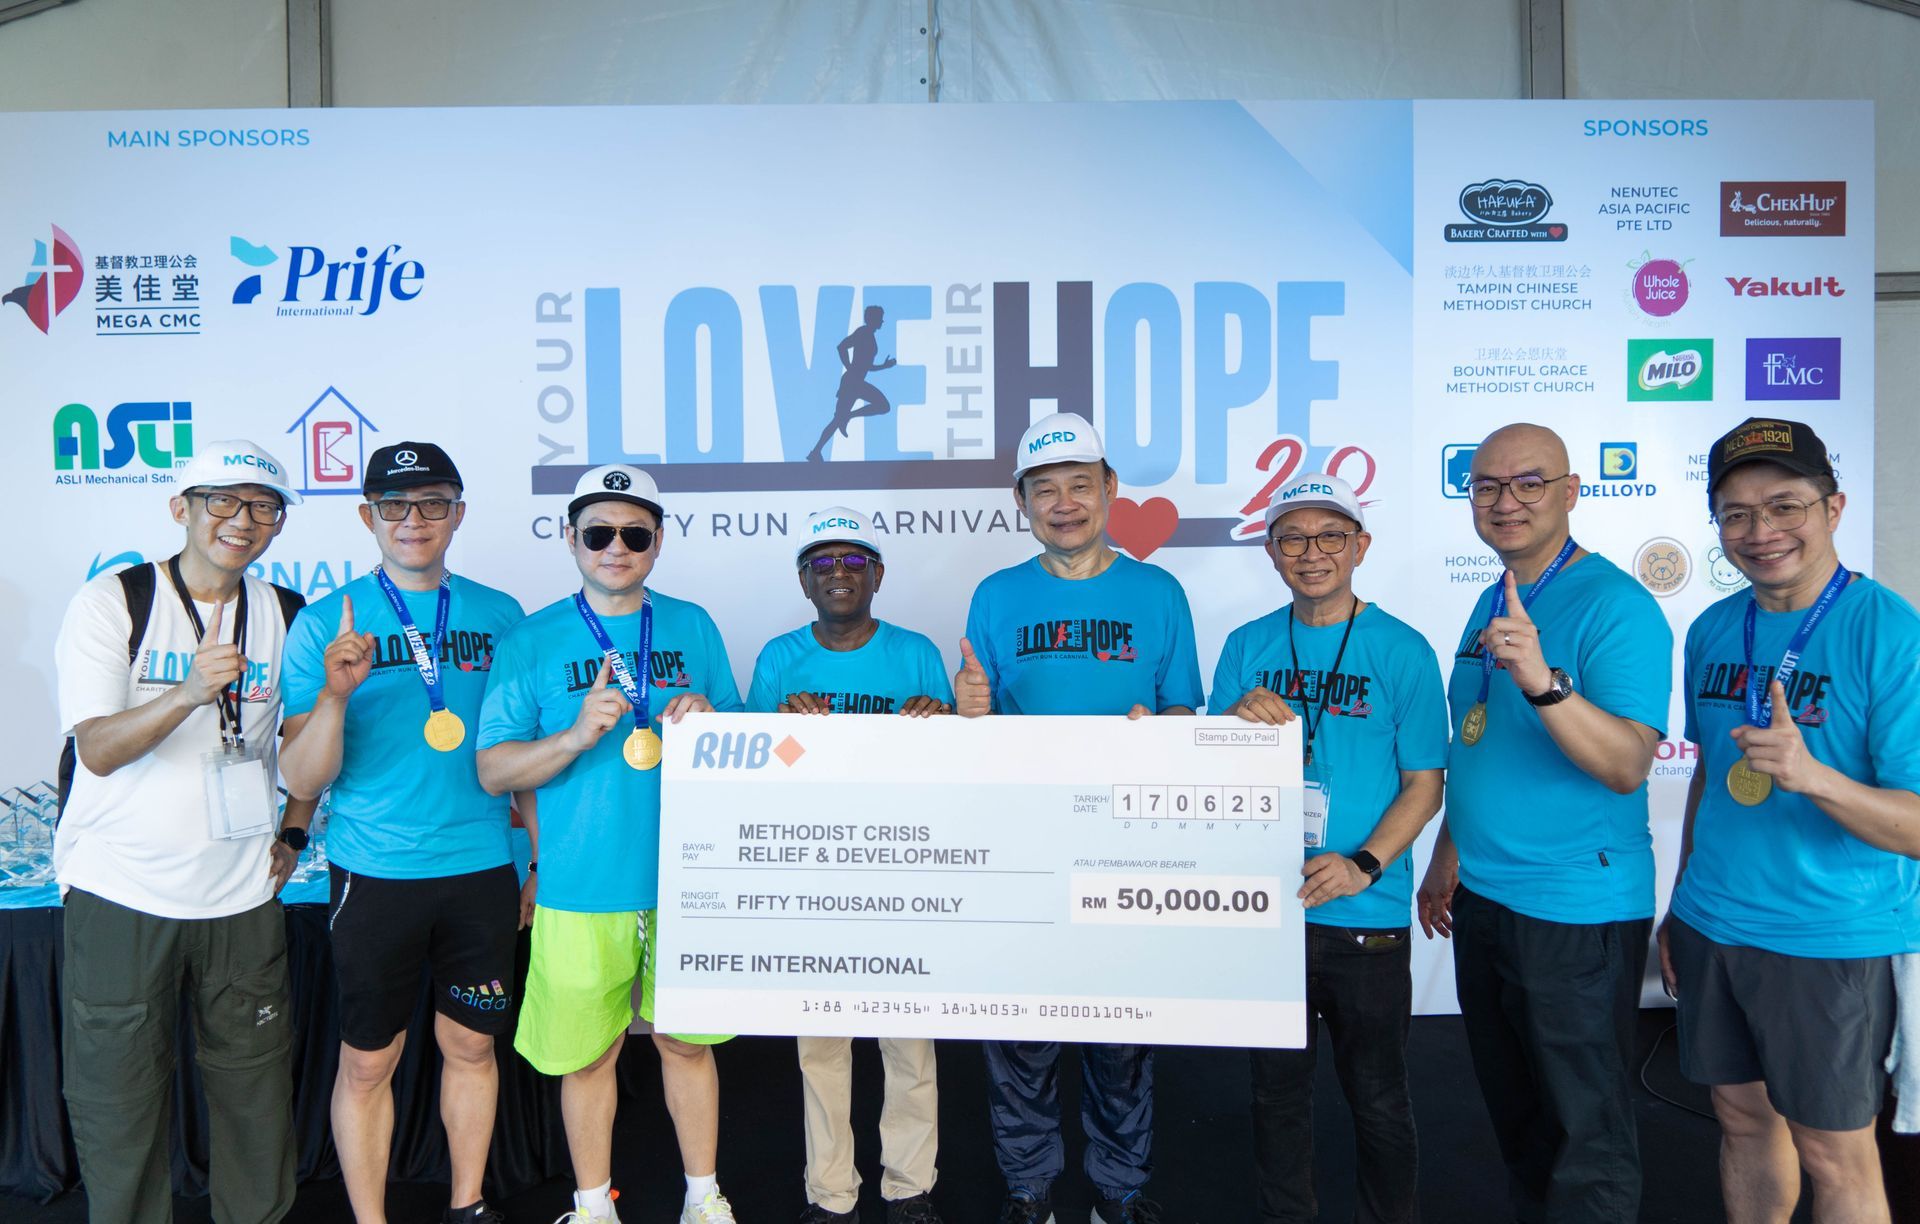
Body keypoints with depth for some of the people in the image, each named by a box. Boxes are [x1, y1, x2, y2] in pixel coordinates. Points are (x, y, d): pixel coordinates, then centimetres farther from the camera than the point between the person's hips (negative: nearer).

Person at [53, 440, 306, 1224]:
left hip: (241, 894, 2)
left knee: (256, 1085, 10)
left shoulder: (287, 615, 4)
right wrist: (189, 693, -31)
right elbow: (98, 751, -14)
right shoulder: (112, 602, -5)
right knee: (117, 1093, 7)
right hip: (120, 892, -2)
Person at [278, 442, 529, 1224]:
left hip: (482, 868, 2)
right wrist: (335, 695, -23)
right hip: (375, 873, -2)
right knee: (368, 1062, 8)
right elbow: (301, 783, -6)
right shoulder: (324, 624, -3)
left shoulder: (500, 615, 3)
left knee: (471, 1044, 15)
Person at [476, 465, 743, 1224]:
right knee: (587, 1053, 10)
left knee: (687, 1042, 13)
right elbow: (492, 771, -4)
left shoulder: (694, 627, 6)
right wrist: (576, 736, -19)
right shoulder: (531, 642, -1)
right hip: (581, 890, -1)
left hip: (684, 883, 2)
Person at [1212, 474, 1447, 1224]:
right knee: (1277, 1088, 16)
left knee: (1376, 1096, 10)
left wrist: (1363, 865, -19)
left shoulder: (1402, 650, -4)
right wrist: (1238, 717, -16)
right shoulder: (1247, 647, 5)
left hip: (1365, 916, -3)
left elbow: (1424, 783, -6)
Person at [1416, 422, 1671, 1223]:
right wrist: (1447, 859, 19)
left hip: (1577, 910, -8)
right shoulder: (1494, 603, 10)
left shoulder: (1616, 605, -15)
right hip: (1482, 898, 8)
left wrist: (1542, 680, -38)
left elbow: (1627, 764, -25)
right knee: (1513, 1110, 21)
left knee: (1585, 1129, 7)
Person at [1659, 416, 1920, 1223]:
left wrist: (1810, 774, -35)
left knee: (1835, 1156, 9)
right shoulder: (1713, 631, 3)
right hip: (1711, 928, 5)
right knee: (1743, 1118, 19)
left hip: (1834, 943, -5)